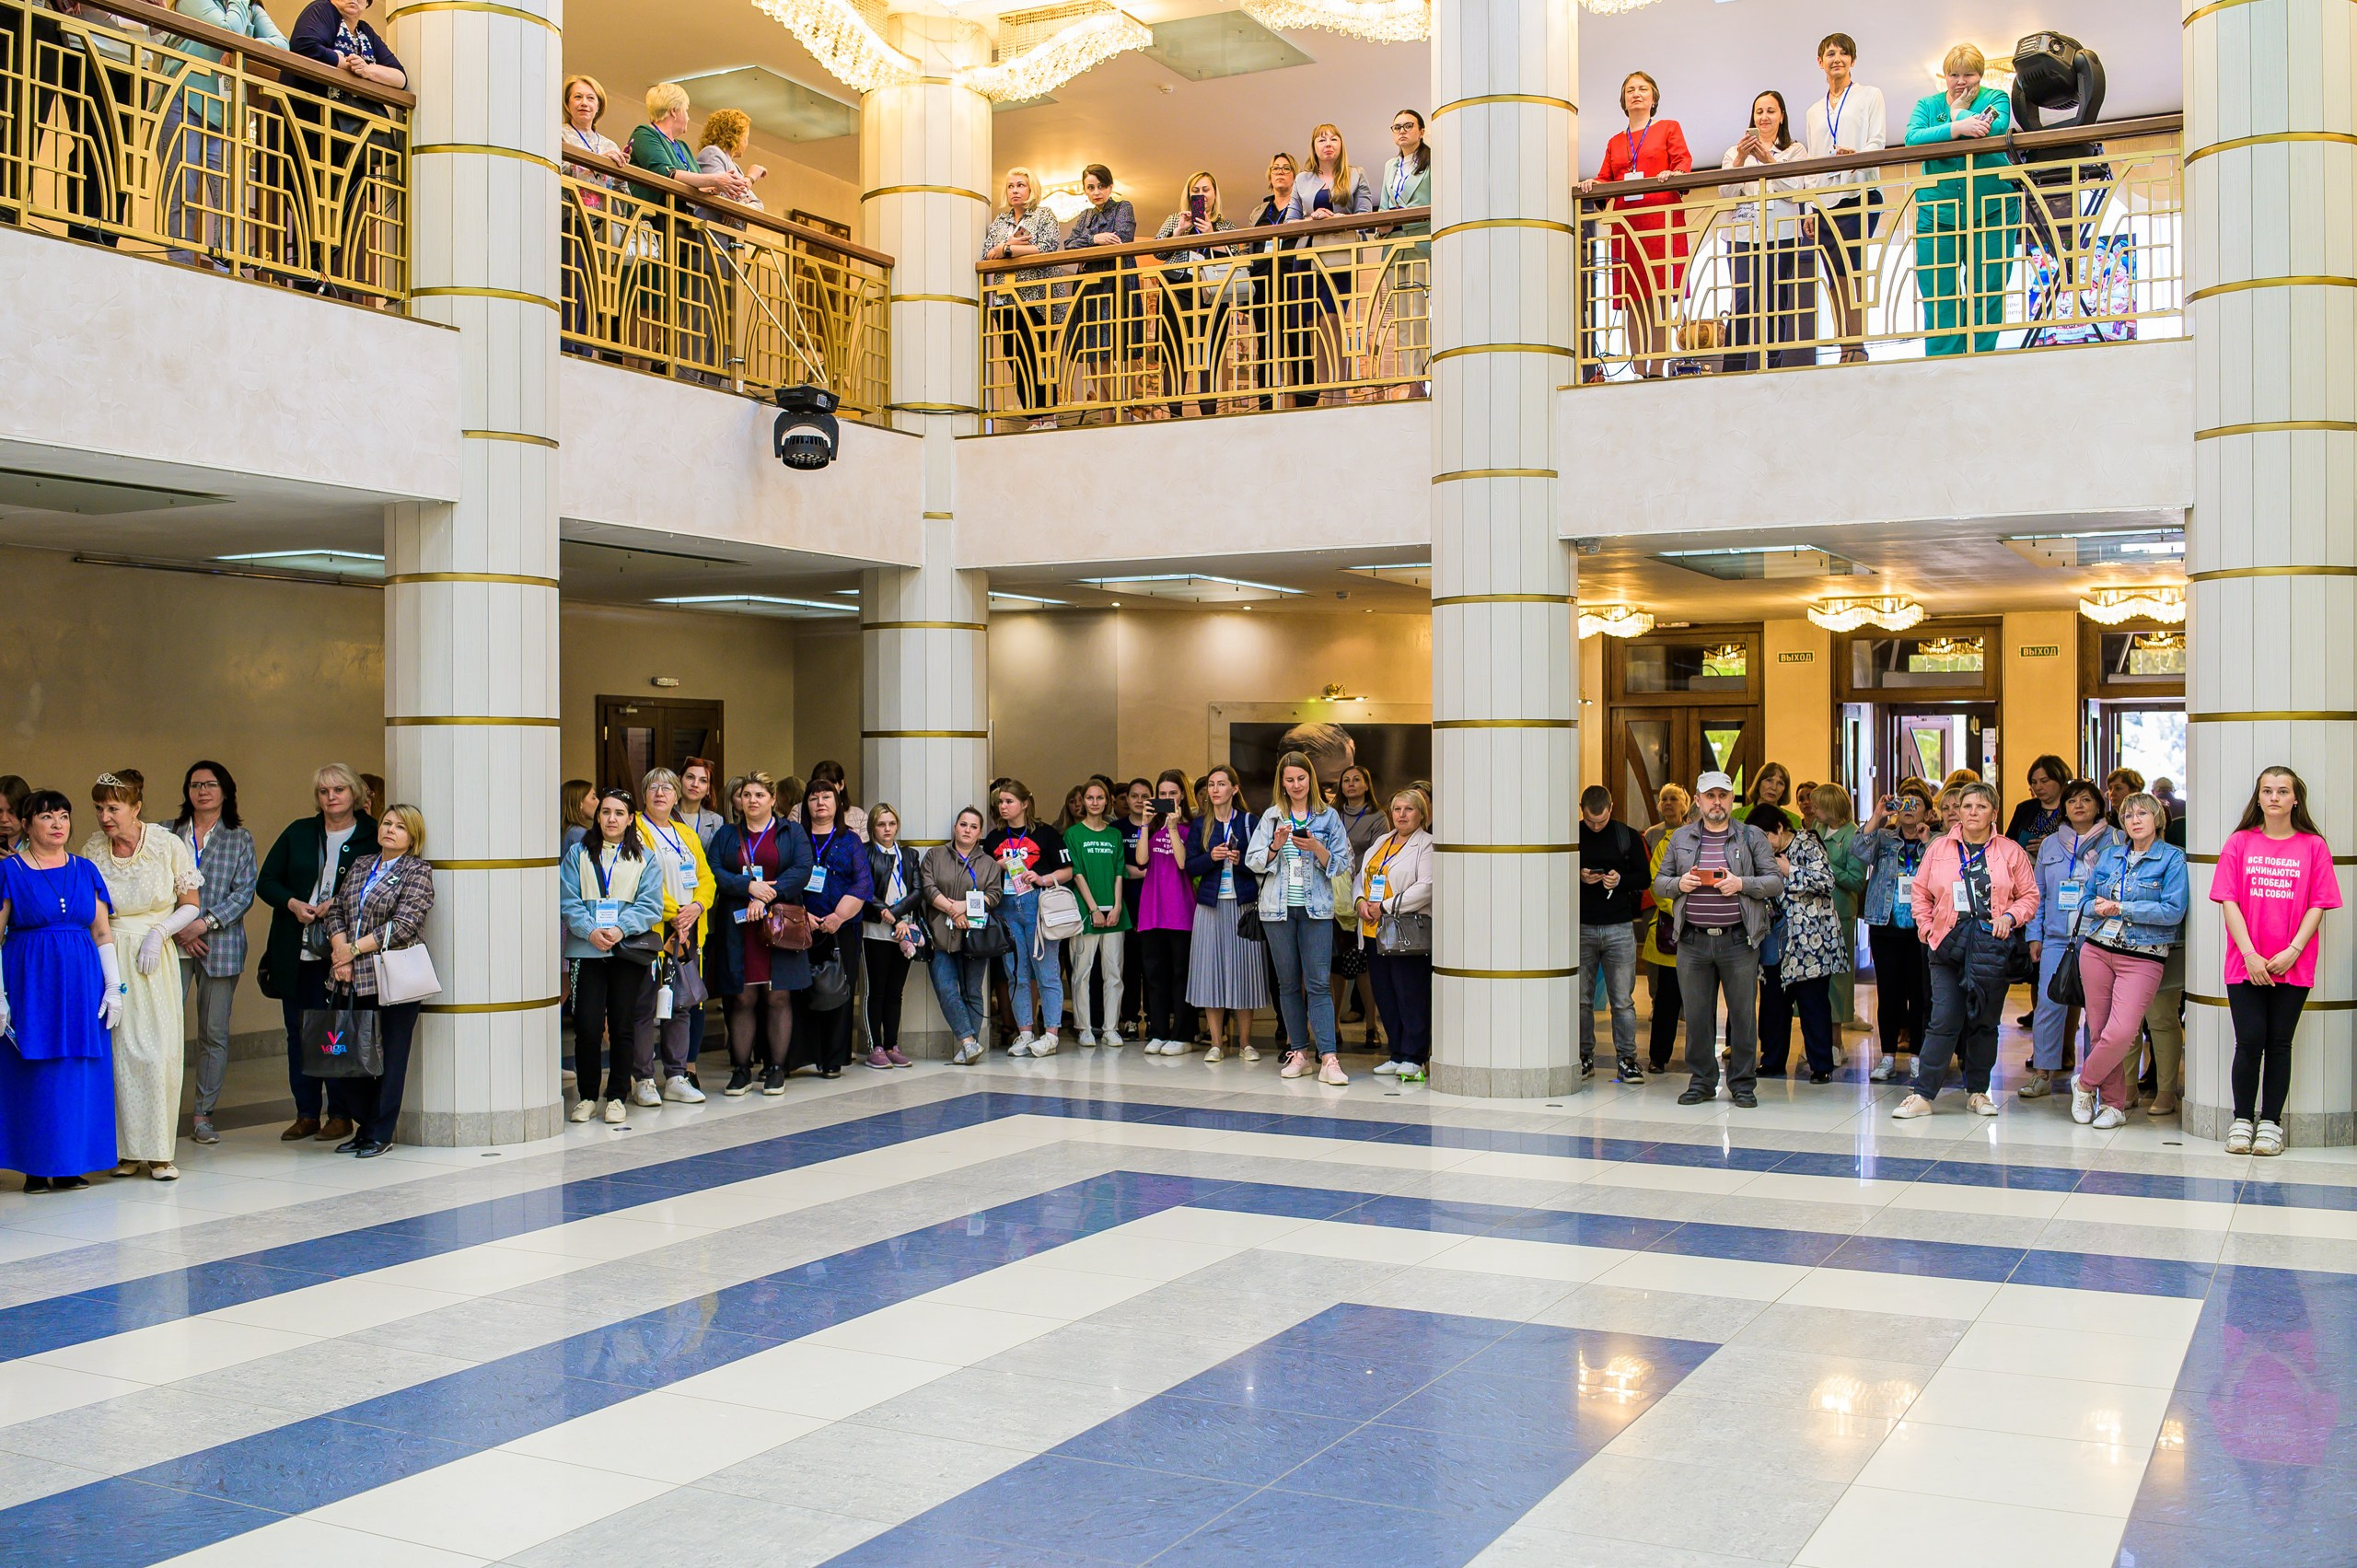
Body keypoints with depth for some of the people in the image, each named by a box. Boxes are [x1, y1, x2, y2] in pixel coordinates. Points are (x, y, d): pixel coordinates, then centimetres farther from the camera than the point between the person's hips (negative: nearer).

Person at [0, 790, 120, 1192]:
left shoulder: (85, 871, 10)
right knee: (32, 1075, -1)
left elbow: (103, 934, 10)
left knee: (79, 1076, 3)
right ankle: (37, 1168, 7)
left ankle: (70, 1166, 11)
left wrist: (114, 988, 4)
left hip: (81, 983, 3)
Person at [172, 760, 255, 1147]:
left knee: (214, 1032, 3)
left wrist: (204, 923, -11)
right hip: (172, 944, 0)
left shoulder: (240, 839, 9)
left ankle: (204, 1115, 11)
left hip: (220, 945, 0)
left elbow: (245, 893, 1)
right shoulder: (168, 834, 10)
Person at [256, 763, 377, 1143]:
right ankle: (306, 1114, 16)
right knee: (299, 1033, 8)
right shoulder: (298, 833, 10)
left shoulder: (372, 838, 0)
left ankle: (341, 1114, 9)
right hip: (296, 952, 4)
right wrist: (293, 903, -7)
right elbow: (265, 881, 12)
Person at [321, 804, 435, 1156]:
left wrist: (355, 949, -11)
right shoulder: (361, 866, 17)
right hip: (355, 978, 6)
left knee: (391, 1057, 0)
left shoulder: (417, 871, -1)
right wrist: (339, 949, -5)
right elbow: (336, 909, 13)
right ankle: (365, 1125, 20)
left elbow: (405, 924, -11)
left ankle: (380, 1133, 11)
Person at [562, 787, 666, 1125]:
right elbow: (568, 901, 1)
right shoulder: (577, 854, 10)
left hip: (629, 949, 0)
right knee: (587, 1026, -4)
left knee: (622, 1026, 3)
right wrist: (590, 931, -16)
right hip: (586, 949, 0)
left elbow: (650, 904, 0)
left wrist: (621, 928, -16)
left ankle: (617, 1097, 13)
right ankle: (587, 1096, 10)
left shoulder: (643, 859, 10)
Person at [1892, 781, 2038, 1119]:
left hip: (1993, 945, 0)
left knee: (1985, 1021, 8)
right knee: (1943, 1021, -6)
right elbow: (1921, 891, 14)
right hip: (1948, 945, 0)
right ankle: (1923, 1095, -3)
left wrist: (2009, 917, -7)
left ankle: (1977, 1091, 20)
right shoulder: (1939, 848, 7)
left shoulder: (2010, 851, 5)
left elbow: (2030, 895, 9)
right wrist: (1925, 925, 2)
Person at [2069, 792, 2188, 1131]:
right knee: (2099, 1030, 4)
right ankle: (2113, 1103, 18)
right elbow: (2089, 898, 19)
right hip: (2097, 950, 4)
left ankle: (2085, 1083, 8)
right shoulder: (2110, 856, 12)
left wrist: (2121, 908, -12)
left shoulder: (2172, 858, -2)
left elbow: (2173, 911, -12)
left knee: (2121, 1033, -16)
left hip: (2143, 957, -4)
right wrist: (2099, 909, -5)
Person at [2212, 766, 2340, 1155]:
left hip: (2292, 966, 0)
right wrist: (2250, 955, -10)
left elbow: (2317, 906, 0)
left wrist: (2291, 952, -11)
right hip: (2246, 964, 0)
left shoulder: (2313, 846, 3)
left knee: (2279, 1043, 4)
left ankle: (2270, 1123, 13)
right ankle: (2242, 1121, 10)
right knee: (2249, 1041, -2)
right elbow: (2229, 902, -1)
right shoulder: (2239, 842, 4)